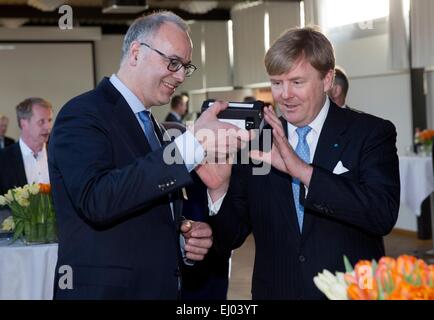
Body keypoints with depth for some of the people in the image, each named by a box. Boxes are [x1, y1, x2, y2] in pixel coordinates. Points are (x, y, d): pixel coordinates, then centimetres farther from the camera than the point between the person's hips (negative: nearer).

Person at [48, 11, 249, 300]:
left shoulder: (149, 124, 14)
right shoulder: (83, 114, -13)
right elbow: (96, 200, -30)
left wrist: (185, 238, -1)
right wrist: (191, 144, -32)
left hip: (160, 286, 8)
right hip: (105, 289, -8)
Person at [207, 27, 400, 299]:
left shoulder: (371, 134, -8)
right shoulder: (254, 141, -2)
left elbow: (384, 215, -23)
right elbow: (232, 236, -1)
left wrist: (302, 170, -29)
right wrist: (219, 186, -20)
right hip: (274, 291, 2)